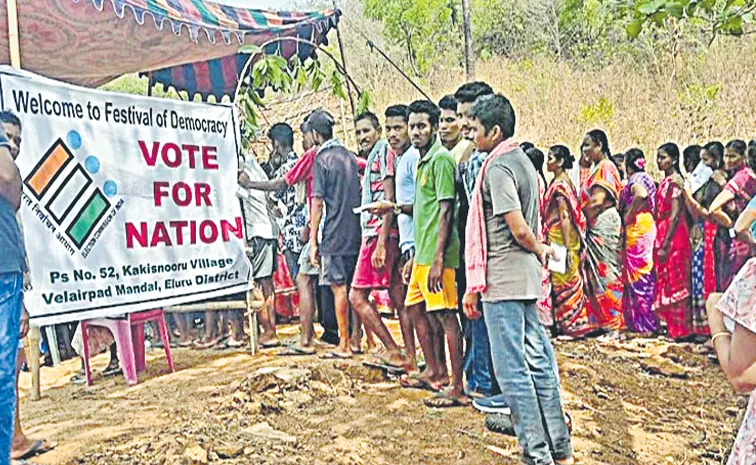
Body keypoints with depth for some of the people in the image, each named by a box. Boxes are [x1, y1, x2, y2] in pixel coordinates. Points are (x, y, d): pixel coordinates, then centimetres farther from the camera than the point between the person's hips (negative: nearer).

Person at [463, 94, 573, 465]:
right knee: (538, 360, 14)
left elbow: (519, 229, -19)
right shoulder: (522, 160, 15)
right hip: (526, 278, 10)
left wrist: (538, 249, -3)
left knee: (512, 368, -2)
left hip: (503, 280, -10)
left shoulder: (498, 167, -14)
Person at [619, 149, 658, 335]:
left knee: (638, 273, -6)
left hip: (637, 228, -9)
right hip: (646, 227, 9)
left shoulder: (635, 179, -9)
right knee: (644, 273, 12)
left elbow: (641, 194, -30)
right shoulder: (645, 178, 18)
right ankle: (646, 322, 18)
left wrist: (629, 215, -18)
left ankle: (645, 323, -3)